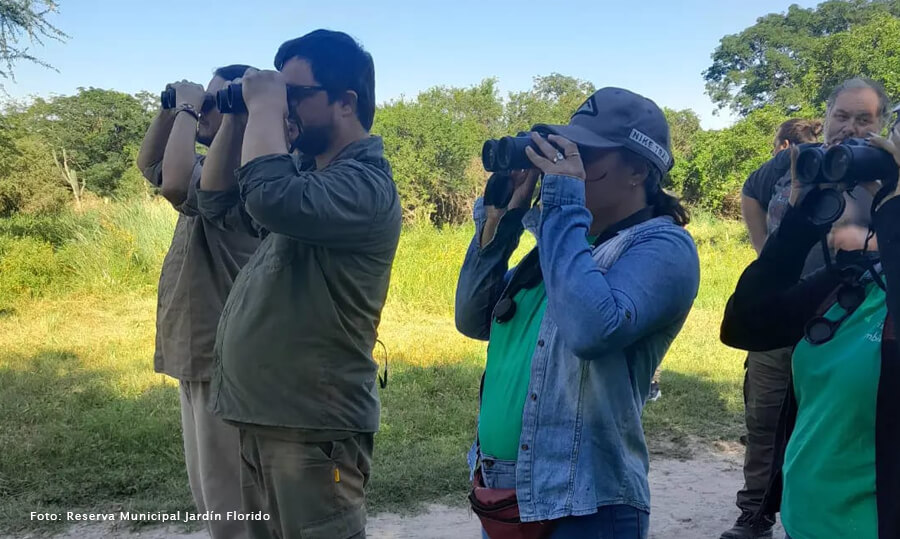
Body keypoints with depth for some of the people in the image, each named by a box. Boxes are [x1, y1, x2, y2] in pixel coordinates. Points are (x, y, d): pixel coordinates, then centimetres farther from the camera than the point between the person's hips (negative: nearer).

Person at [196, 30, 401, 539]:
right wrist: (239, 115, 7)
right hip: (262, 413, 10)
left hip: (314, 425, -9)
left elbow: (271, 199, -37)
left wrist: (264, 103, -21)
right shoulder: (306, 172, 11)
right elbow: (219, 203, 18)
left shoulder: (364, 184, -19)